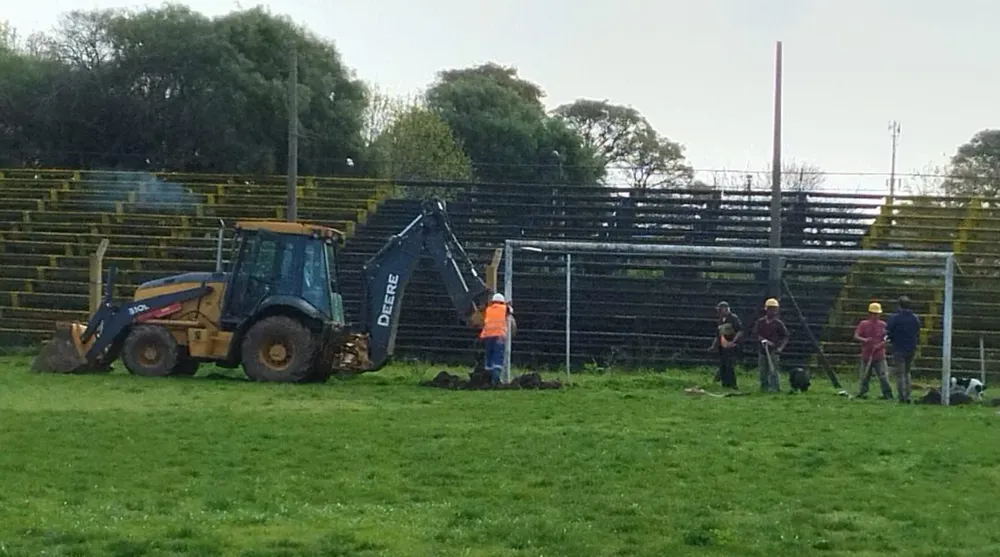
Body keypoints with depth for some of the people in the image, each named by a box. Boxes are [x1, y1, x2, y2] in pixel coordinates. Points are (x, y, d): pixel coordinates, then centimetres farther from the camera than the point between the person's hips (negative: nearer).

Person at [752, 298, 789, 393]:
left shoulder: (778, 323, 2)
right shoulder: (760, 322, 7)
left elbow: (785, 336, 5)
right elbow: (754, 334, 1)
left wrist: (781, 347, -9)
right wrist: (762, 339, -17)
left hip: (773, 350, -3)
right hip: (762, 349, 3)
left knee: (773, 370, -12)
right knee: (762, 370, 6)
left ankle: (774, 387, -11)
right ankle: (764, 387, 16)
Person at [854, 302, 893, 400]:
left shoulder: (882, 325, 4)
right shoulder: (863, 324, 3)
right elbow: (856, 336, -5)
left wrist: (880, 344, -13)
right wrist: (864, 340, -24)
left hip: (879, 356, -1)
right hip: (866, 355, 1)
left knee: (883, 375, -9)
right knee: (865, 376, 8)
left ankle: (887, 394, -7)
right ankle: (862, 393, 21)